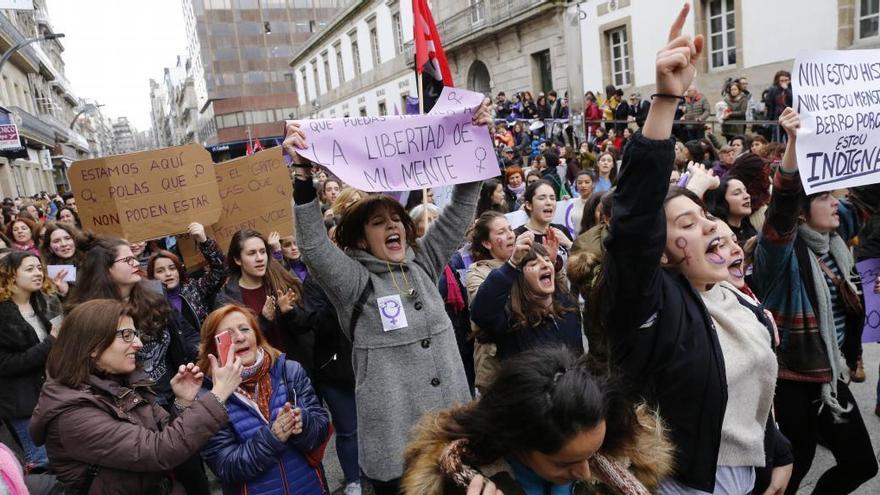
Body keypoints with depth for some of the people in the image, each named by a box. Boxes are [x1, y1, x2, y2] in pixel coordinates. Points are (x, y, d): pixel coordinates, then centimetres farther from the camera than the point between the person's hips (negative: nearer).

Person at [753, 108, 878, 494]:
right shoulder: (782, 249, -18)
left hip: (829, 373, 7)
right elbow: (781, 206, -36)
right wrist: (794, 143, -51)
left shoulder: (835, 241, 3)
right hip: (792, 380, -7)